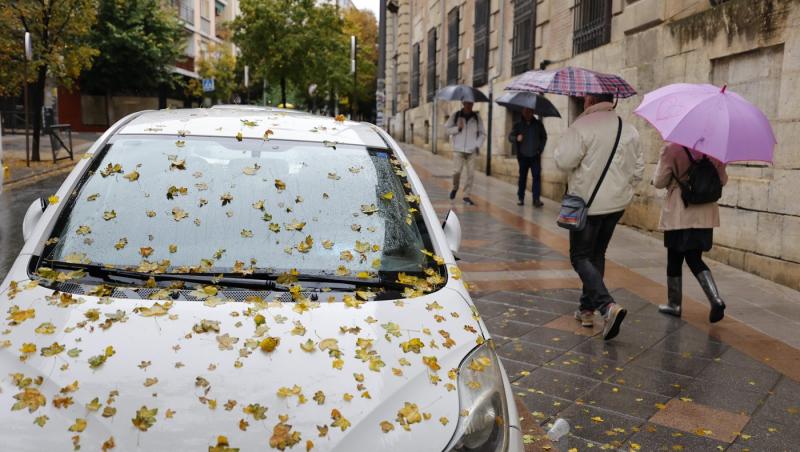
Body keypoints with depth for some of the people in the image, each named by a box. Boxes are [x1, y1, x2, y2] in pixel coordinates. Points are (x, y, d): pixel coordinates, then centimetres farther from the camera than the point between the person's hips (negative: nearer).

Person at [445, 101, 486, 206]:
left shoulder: (477, 117, 7)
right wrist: (457, 128, -10)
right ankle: (455, 188, 19)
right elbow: (447, 128, 6)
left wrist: (478, 145, -1)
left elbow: (482, 133, 12)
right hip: (458, 150, -1)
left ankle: (466, 196, 7)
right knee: (457, 171, -12)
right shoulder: (456, 116, 4)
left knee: (470, 173, -2)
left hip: (471, 151, 1)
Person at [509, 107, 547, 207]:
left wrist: (540, 149, 3)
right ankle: (520, 198, 13)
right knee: (522, 177, 6)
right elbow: (510, 136, 2)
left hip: (535, 155, 0)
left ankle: (536, 199, -9)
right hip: (523, 155, 0)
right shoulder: (518, 125, 4)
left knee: (537, 176, -8)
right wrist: (516, 138, -20)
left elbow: (544, 137, 14)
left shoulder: (538, 124, 6)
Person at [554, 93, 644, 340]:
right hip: (617, 203, 7)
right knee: (597, 255, 18)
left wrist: (561, 147, 0)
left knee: (581, 257, 2)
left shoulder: (582, 126, -16)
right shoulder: (630, 130, 7)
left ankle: (607, 305, -17)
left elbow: (564, 160, -21)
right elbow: (638, 168, 10)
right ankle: (587, 309, 26)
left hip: (587, 203, -7)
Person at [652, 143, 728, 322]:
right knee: (695, 259, 10)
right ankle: (716, 300, -8)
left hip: (679, 216, -4)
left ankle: (674, 304, 20)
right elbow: (722, 180, 9)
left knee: (674, 259, 9)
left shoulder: (671, 149, -13)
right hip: (705, 215, 4)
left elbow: (659, 182, -6)